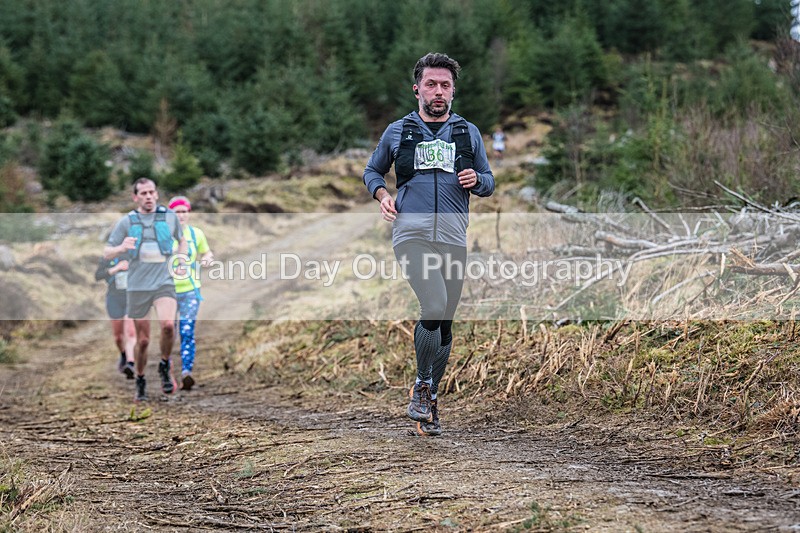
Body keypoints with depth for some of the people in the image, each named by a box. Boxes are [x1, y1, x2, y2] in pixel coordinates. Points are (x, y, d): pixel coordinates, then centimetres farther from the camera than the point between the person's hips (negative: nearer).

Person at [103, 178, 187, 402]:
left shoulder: (169, 216, 6)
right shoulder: (126, 221, 3)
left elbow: (182, 240, 25)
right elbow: (106, 253, 5)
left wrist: (182, 262, 8)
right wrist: (121, 248, -17)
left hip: (164, 283, 0)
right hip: (137, 286, 0)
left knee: (168, 324, -26)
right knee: (142, 340, 4)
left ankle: (165, 366, 0)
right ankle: (140, 381, 26)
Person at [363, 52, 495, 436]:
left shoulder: (468, 133, 15)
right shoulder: (397, 131, 11)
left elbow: (488, 182, 20)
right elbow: (372, 171, 23)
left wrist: (476, 180, -4)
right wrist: (381, 195, 2)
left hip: (453, 238, 3)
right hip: (411, 233, -3)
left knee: (444, 321, 5)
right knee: (434, 307, -23)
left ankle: (428, 400, 18)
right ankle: (422, 386, -5)